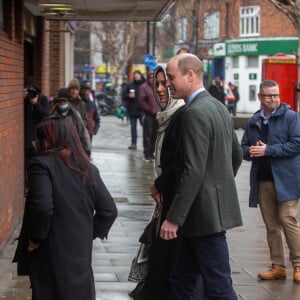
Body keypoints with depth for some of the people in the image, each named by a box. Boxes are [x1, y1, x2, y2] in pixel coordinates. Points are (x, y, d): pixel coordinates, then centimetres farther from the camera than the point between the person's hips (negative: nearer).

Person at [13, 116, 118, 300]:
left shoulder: (42, 165, -12)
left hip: (51, 257, -5)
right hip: (81, 254, 5)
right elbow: (109, 211, 5)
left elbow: (42, 207, -25)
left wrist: (35, 238, -11)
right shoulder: (89, 169, 7)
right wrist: (89, 234, 13)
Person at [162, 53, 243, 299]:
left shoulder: (196, 113, -17)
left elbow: (193, 171, -23)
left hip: (206, 213, -10)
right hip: (216, 206, 10)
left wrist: (174, 218, -20)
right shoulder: (219, 107, 12)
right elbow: (237, 156, 21)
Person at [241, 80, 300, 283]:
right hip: (263, 180, 5)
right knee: (271, 226, 8)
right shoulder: (253, 122, 14)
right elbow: (243, 148, 18)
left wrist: (268, 150, -15)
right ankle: (278, 267, 15)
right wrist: (250, 152, -6)